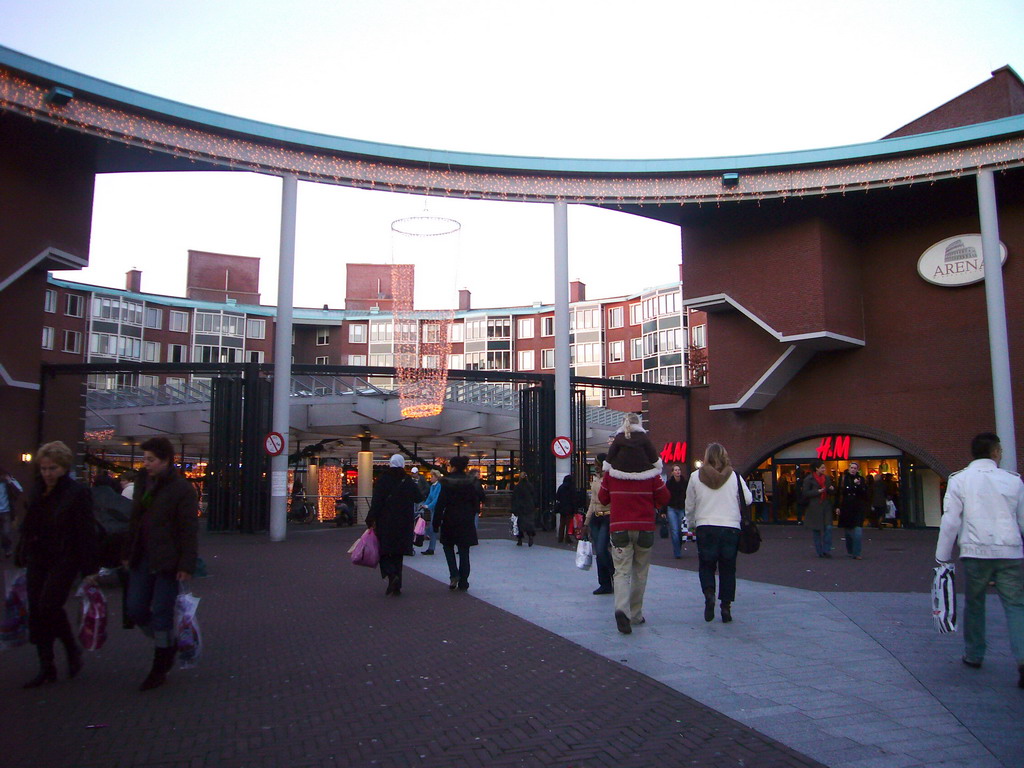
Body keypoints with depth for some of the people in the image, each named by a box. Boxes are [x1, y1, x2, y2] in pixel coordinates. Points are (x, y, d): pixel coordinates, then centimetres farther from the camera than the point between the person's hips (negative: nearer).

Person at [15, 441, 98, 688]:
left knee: (49, 606, -14)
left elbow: (86, 532, -12)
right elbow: (27, 526, 14)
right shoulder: (37, 490, 8)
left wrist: (89, 569, -15)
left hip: (64, 559, -6)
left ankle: (72, 649, 12)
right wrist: (21, 557, 12)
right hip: (37, 558, 7)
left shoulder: (77, 492, -11)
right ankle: (46, 667, 16)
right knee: (36, 611, 6)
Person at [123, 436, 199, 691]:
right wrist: (128, 553, 15)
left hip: (168, 562, -7)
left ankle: (160, 669, 15)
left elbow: (189, 531, -14)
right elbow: (135, 521, 17)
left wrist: (186, 565, -18)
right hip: (143, 560, 7)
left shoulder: (182, 489, -11)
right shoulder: (143, 482, 10)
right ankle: (167, 646, 30)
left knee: (162, 614, 1)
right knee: (136, 610, 7)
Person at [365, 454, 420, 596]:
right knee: (398, 554, 11)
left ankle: (391, 575, -18)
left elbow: (376, 502, -12)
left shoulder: (383, 479, -8)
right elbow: (418, 499, 9)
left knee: (384, 552, 7)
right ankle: (397, 587, 10)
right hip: (404, 524, 3)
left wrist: (371, 520, -7)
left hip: (385, 523, -3)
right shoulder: (408, 481, 1)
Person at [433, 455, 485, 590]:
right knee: (464, 551, 8)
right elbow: (477, 500, 5)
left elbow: (440, 504, -10)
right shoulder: (472, 483, 0)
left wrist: (436, 523, -5)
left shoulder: (447, 483, -11)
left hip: (450, 520, -3)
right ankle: (463, 583, 10)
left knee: (448, 546, 18)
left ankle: (454, 574, 0)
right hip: (467, 522, 3)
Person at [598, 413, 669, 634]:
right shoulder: (651, 474, -5)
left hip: (619, 527, 0)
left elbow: (602, 498, 6)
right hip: (645, 527, 0)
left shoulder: (611, 474, -3)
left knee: (622, 571, 1)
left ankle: (622, 608, -22)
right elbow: (664, 498, 1)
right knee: (640, 572, 14)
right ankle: (635, 614, 21)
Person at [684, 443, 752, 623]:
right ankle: (726, 606, 9)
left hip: (705, 528, 0)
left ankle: (709, 594, -11)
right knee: (727, 568, 11)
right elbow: (748, 499, 2)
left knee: (706, 564, 13)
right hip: (731, 527, 0)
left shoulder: (696, 477, 0)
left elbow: (689, 505, 7)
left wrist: (691, 523, 23)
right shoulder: (734, 476, -1)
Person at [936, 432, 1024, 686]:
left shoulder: (959, 480, 0)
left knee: (974, 603, 14)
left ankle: (973, 655, 23)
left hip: (976, 552, 0)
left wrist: (942, 557, 0)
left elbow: (951, 520, -4)